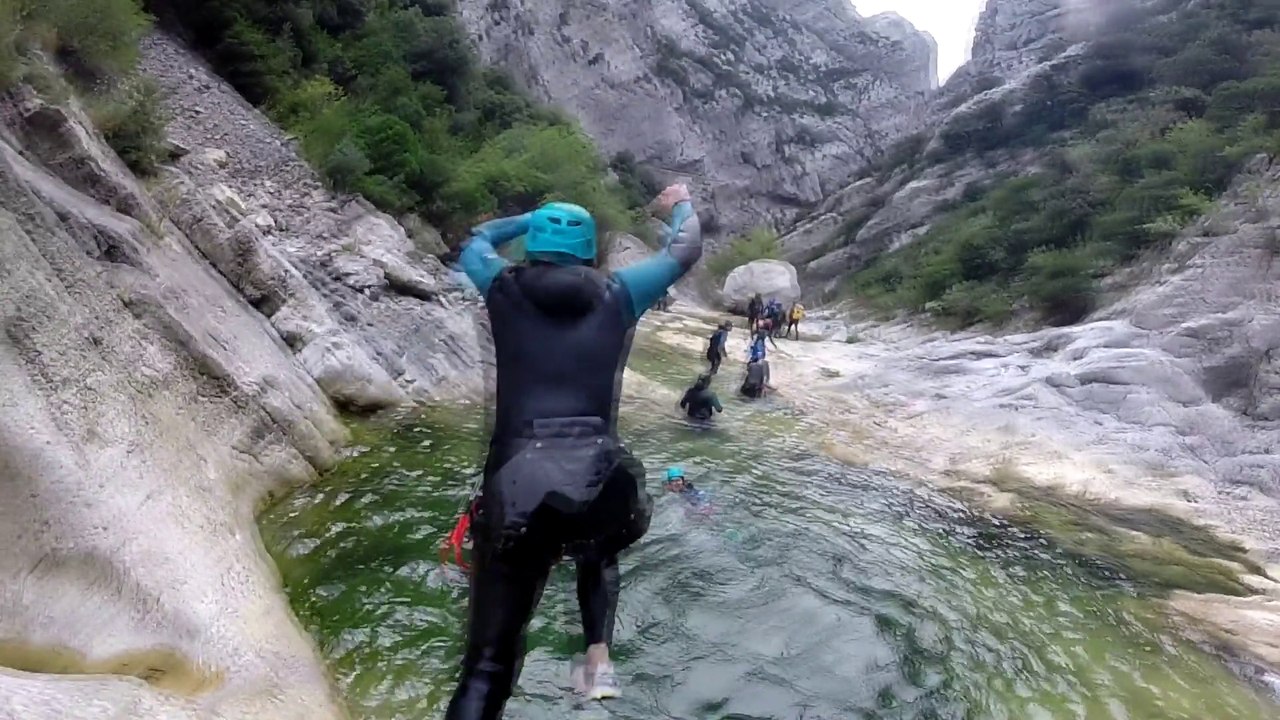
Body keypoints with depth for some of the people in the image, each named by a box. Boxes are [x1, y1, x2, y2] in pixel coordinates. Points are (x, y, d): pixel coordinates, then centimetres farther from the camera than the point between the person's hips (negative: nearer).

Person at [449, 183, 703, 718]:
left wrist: (533, 218, 48)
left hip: (516, 487, -1)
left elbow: (476, 241, 34)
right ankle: (599, 654, 19)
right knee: (598, 552, 38)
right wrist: (682, 205, 44)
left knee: (489, 659, 6)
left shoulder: (506, 289, 11)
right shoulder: (616, 295, 9)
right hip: (598, 483, 1)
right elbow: (684, 250, 24)